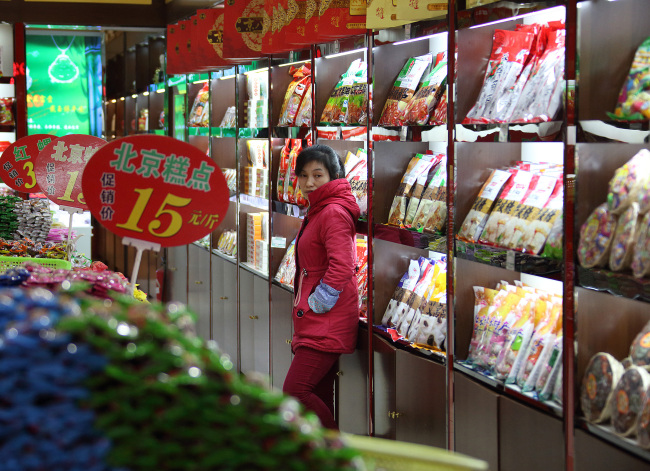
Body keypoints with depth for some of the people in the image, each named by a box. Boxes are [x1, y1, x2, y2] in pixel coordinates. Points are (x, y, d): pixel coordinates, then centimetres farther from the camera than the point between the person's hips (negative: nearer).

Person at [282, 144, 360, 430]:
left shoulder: (334, 213, -14)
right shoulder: (318, 211, 18)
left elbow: (342, 267, -25)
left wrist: (315, 305, -17)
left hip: (327, 320, -10)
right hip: (317, 322, 10)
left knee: (295, 391, -13)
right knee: (319, 395, 12)